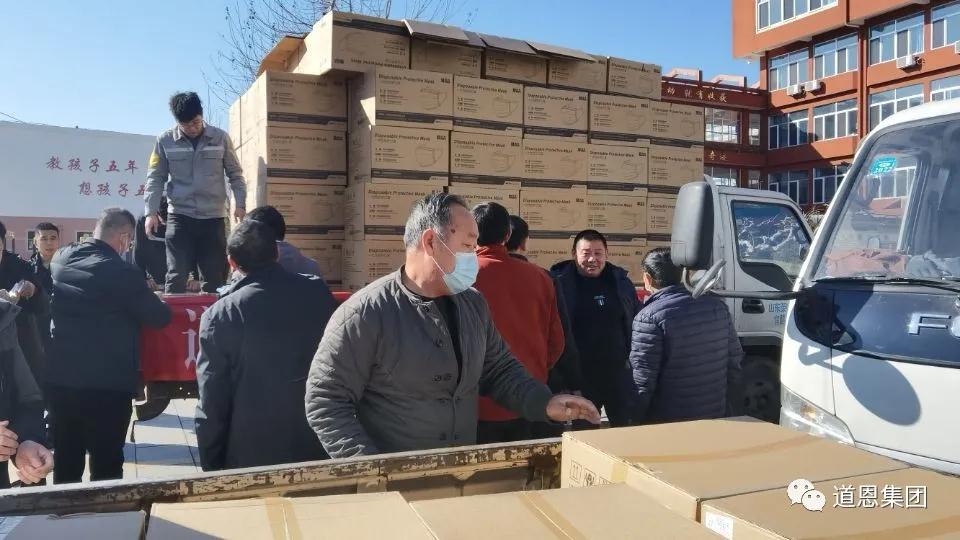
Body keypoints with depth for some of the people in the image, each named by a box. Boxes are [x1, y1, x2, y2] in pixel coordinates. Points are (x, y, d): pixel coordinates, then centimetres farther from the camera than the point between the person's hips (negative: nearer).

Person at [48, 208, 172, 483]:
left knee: (65, 463, 17)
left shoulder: (59, 259, 3)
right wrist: (145, 296, 13)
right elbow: (160, 317, -10)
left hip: (59, 379, 6)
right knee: (106, 466, 7)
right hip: (107, 385, -6)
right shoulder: (121, 272, -17)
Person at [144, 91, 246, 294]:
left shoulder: (220, 138, 1)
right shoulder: (165, 141, 1)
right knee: (176, 277, -3)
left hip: (213, 217, 1)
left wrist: (240, 204, -4)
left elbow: (235, 174, 8)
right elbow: (156, 178, 5)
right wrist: (151, 211, -5)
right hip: (180, 216, 0)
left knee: (215, 278, 5)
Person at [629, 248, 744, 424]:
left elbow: (643, 382, -18)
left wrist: (634, 423, -6)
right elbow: (734, 364, 7)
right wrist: (731, 413, 16)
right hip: (717, 420, 5)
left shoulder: (649, 317, -17)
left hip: (668, 423, -5)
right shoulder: (717, 306, 2)